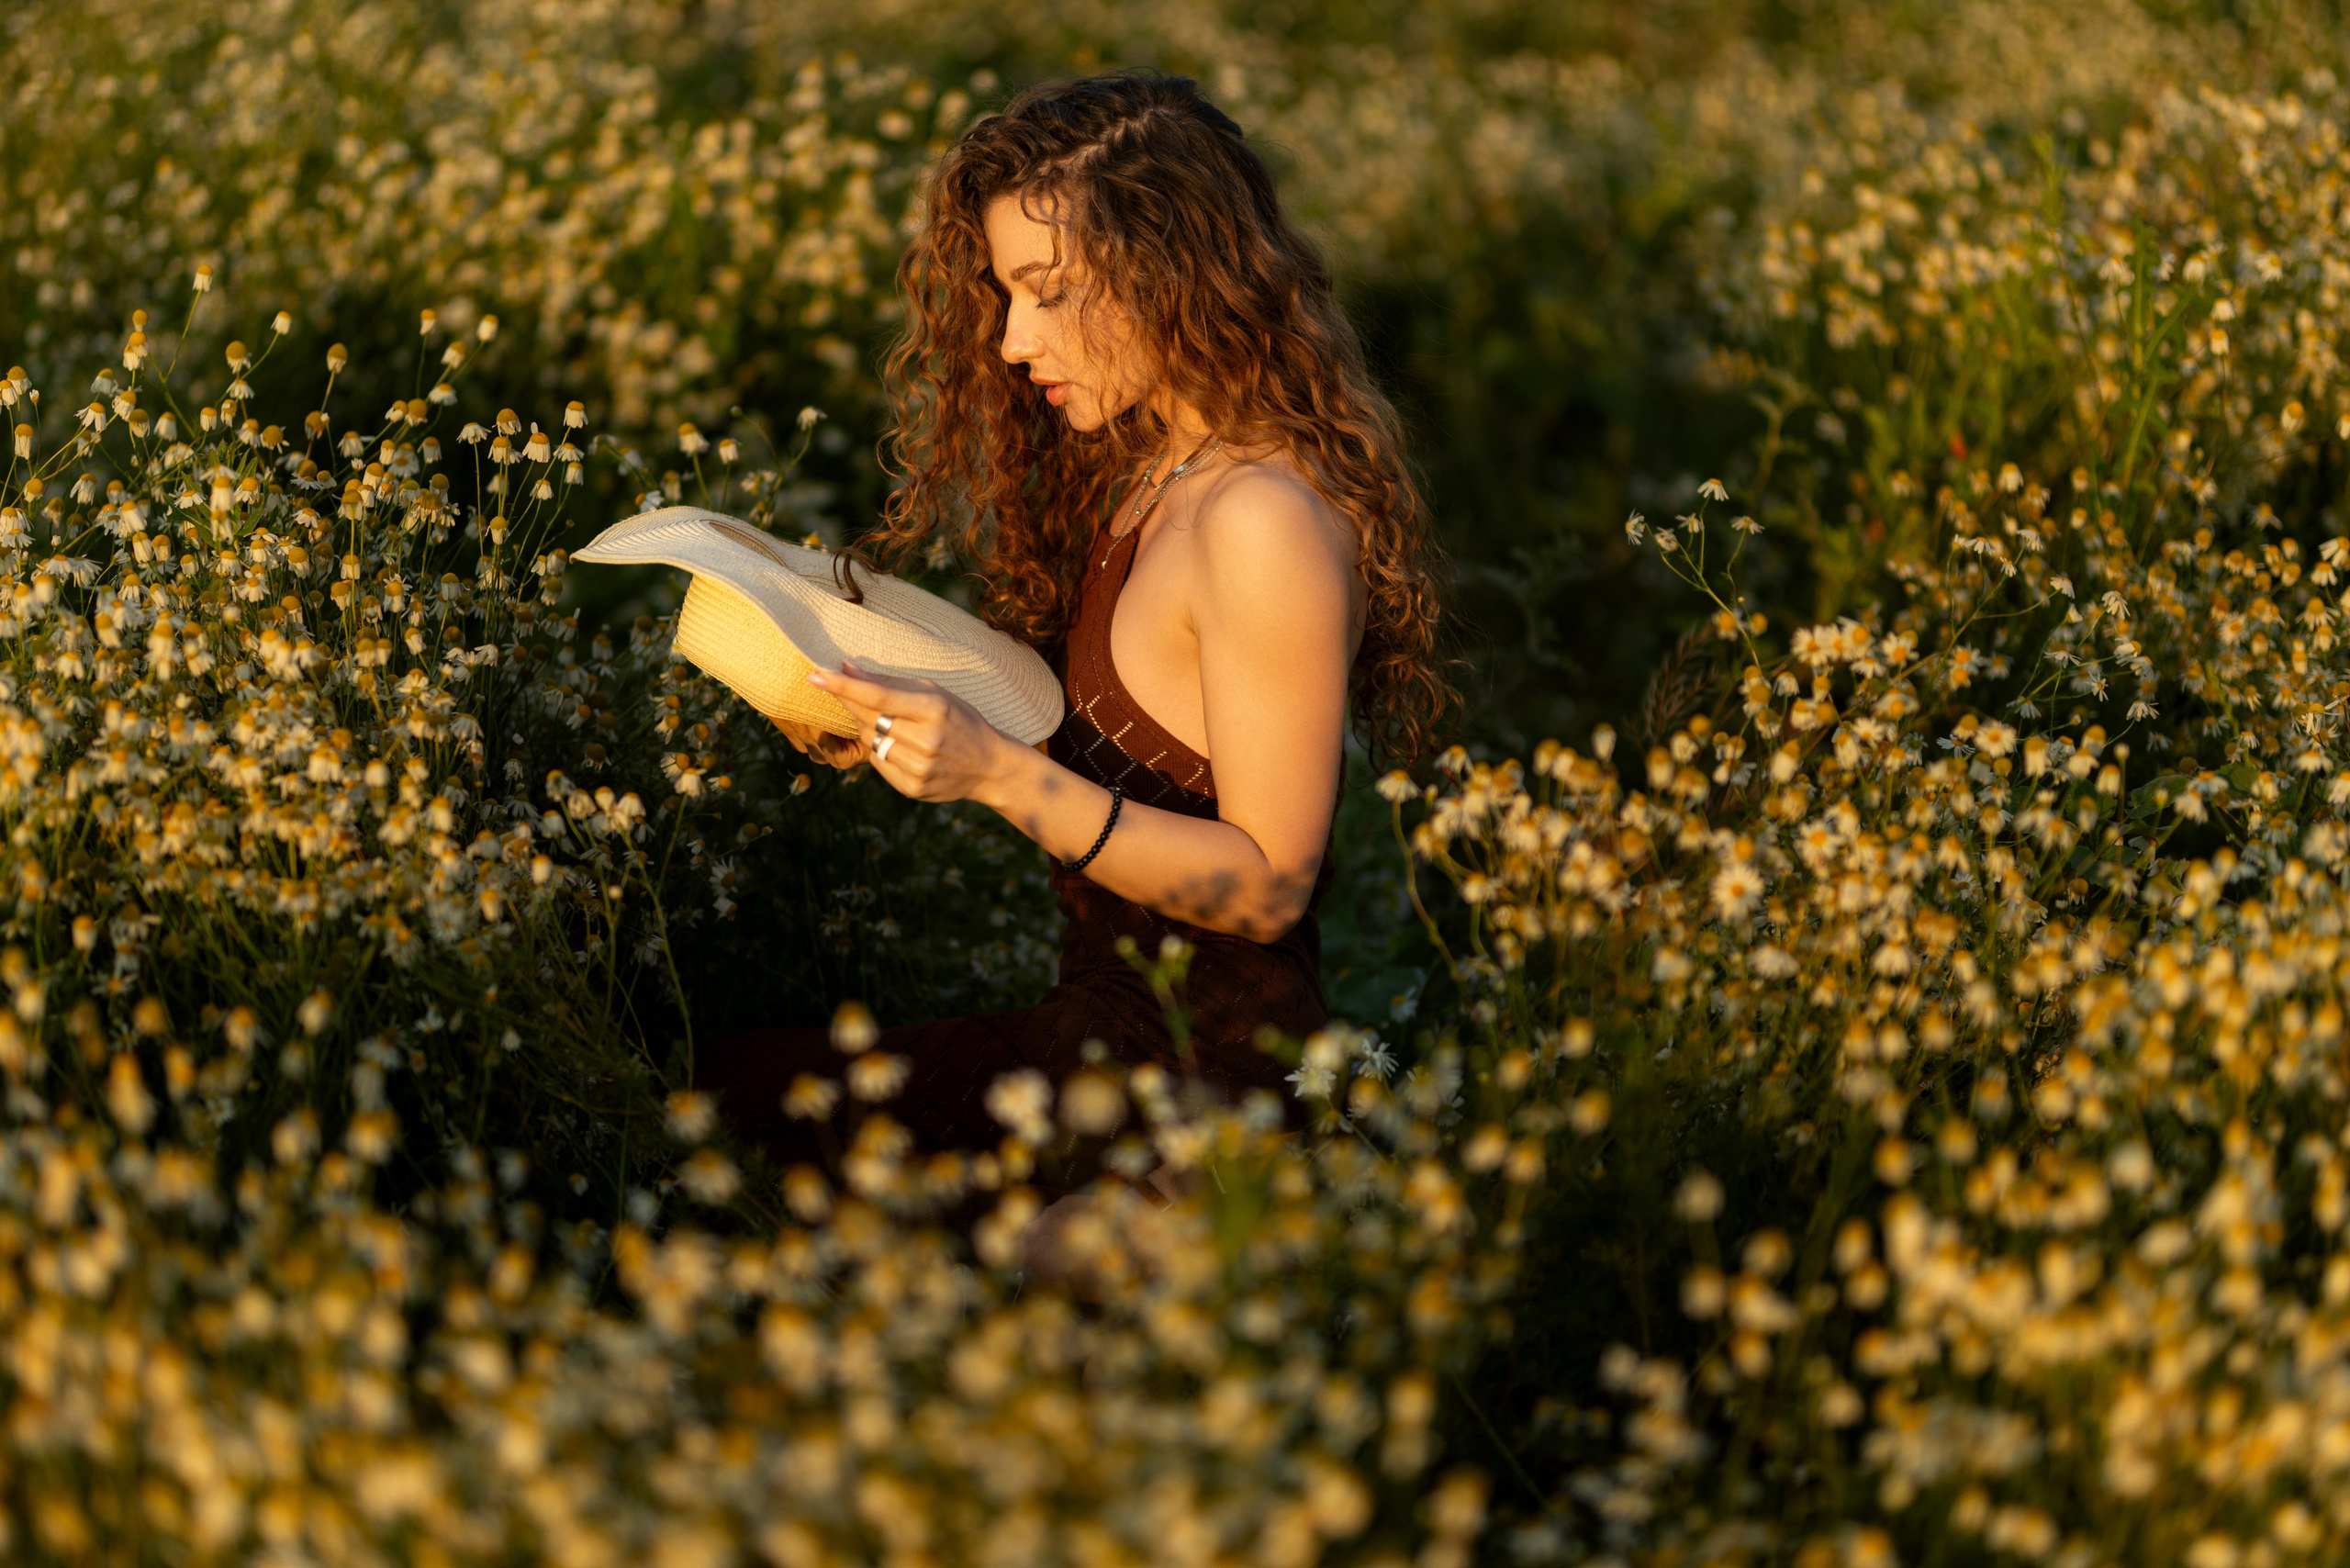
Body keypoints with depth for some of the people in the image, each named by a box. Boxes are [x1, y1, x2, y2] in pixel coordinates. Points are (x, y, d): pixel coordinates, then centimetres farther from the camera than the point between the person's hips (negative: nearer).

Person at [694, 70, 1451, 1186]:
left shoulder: (1265, 521, -22)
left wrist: (1000, 773, -27)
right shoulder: (1150, 474, 7)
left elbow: (1270, 884, -19)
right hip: (1119, 1004, 9)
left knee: (737, 1095, -11)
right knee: (731, 1053, 3)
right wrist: (902, 723, 0)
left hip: (1195, 1058, -9)